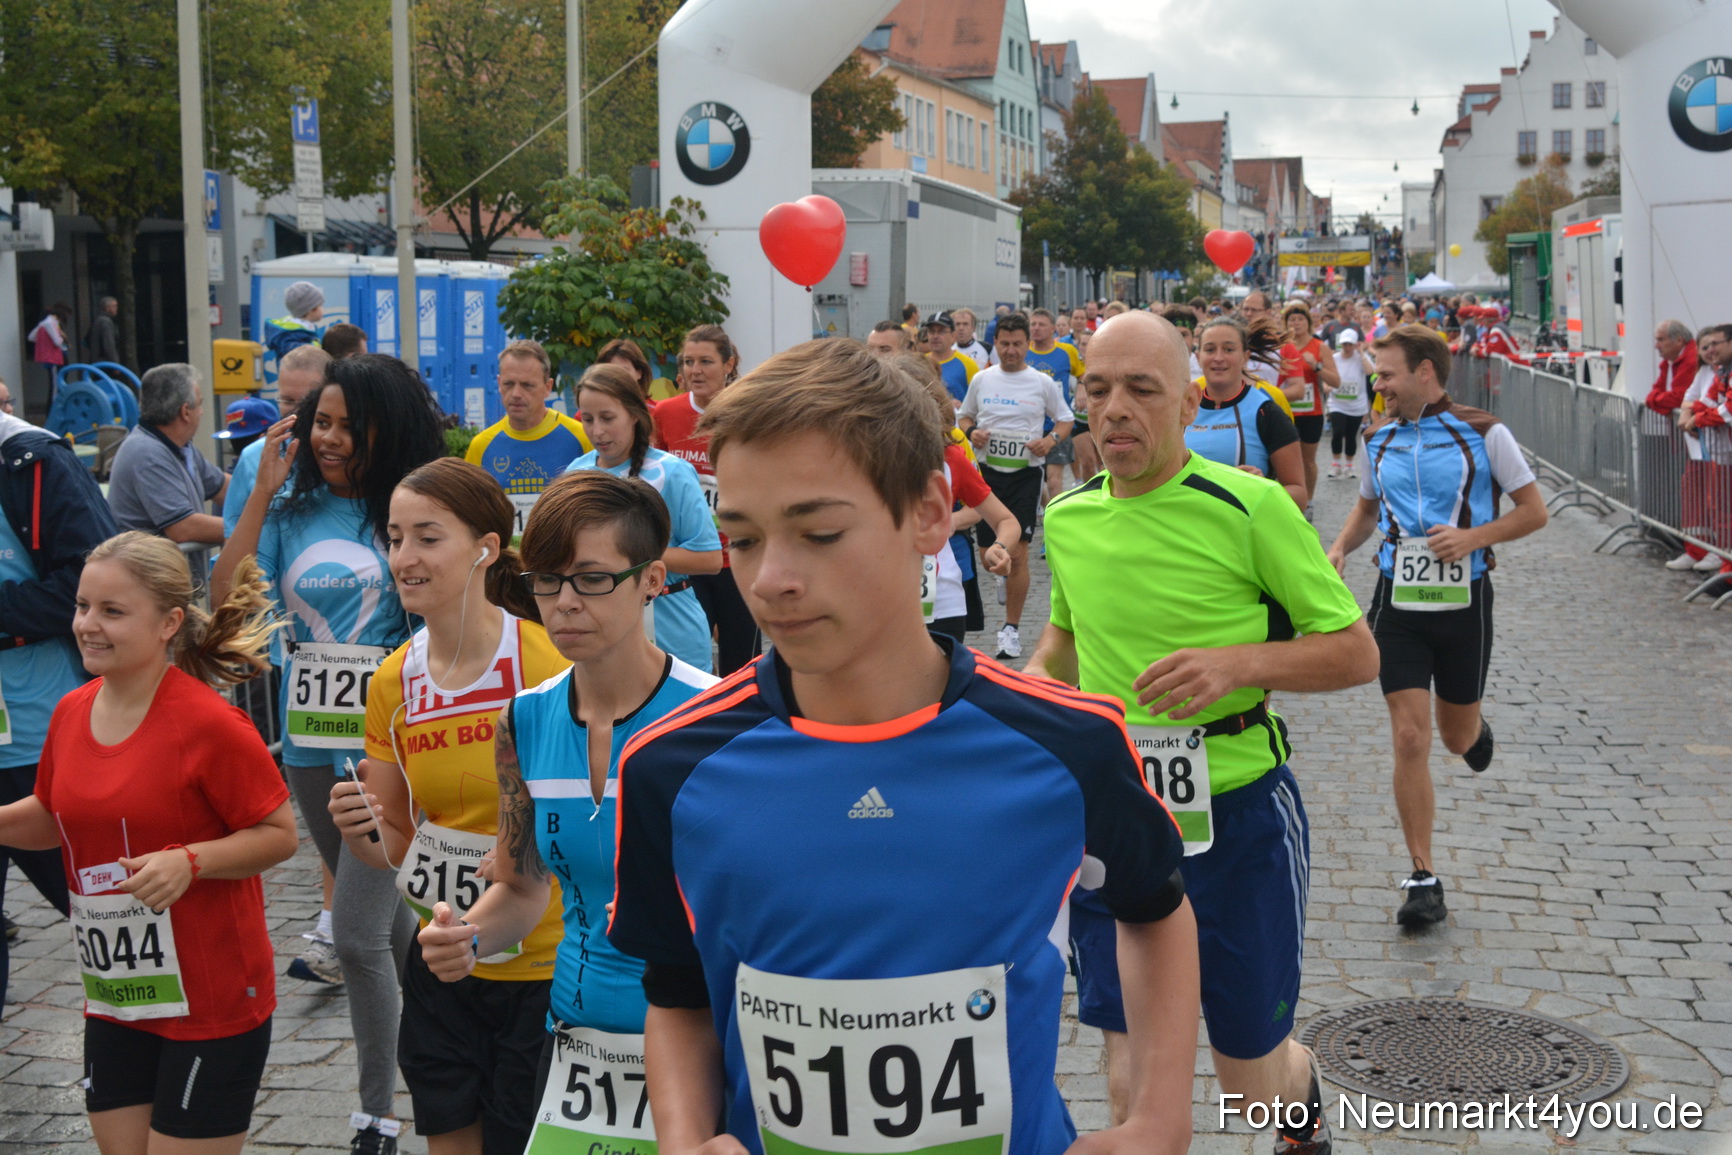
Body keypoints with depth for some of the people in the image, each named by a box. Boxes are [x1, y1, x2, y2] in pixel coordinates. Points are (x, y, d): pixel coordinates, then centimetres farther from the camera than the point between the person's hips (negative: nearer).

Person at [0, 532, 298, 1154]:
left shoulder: (210, 724, -18)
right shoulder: (72, 712, 3)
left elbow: (279, 834, -12)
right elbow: (51, 818, 18)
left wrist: (190, 861, -26)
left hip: (211, 1003, -6)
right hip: (113, 997, 6)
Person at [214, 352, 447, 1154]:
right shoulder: (291, 511, 5)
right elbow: (226, 599, -5)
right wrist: (262, 491, -6)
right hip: (311, 742, 5)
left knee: (357, 931, -8)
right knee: (386, 916, 20)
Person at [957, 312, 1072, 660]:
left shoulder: (1042, 383, 1)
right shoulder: (981, 380, 7)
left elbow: (1065, 420, 10)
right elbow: (964, 416, 17)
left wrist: (1051, 439, -10)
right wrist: (971, 431, -6)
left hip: (1025, 474, -2)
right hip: (988, 471, 2)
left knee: (1017, 553, -7)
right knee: (988, 551, 2)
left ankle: (1011, 628, 0)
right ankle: (1008, 573, 36)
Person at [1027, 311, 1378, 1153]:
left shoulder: (1252, 505, -13)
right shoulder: (1067, 519, 3)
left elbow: (1357, 652, -8)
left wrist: (1237, 661, -23)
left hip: (1236, 811, -3)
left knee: (1251, 1077, 13)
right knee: (1135, 1087, 2)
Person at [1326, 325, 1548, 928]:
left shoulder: (1484, 434, -6)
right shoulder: (1380, 442, 6)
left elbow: (1534, 510, -2)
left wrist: (1472, 537, -17)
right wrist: (1339, 548, 2)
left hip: (1463, 602, -2)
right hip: (1398, 605, 2)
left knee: (1456, 736, 11)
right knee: (1409, 738, -6)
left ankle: (1475, 731, 52)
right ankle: (1424, 879, 0)